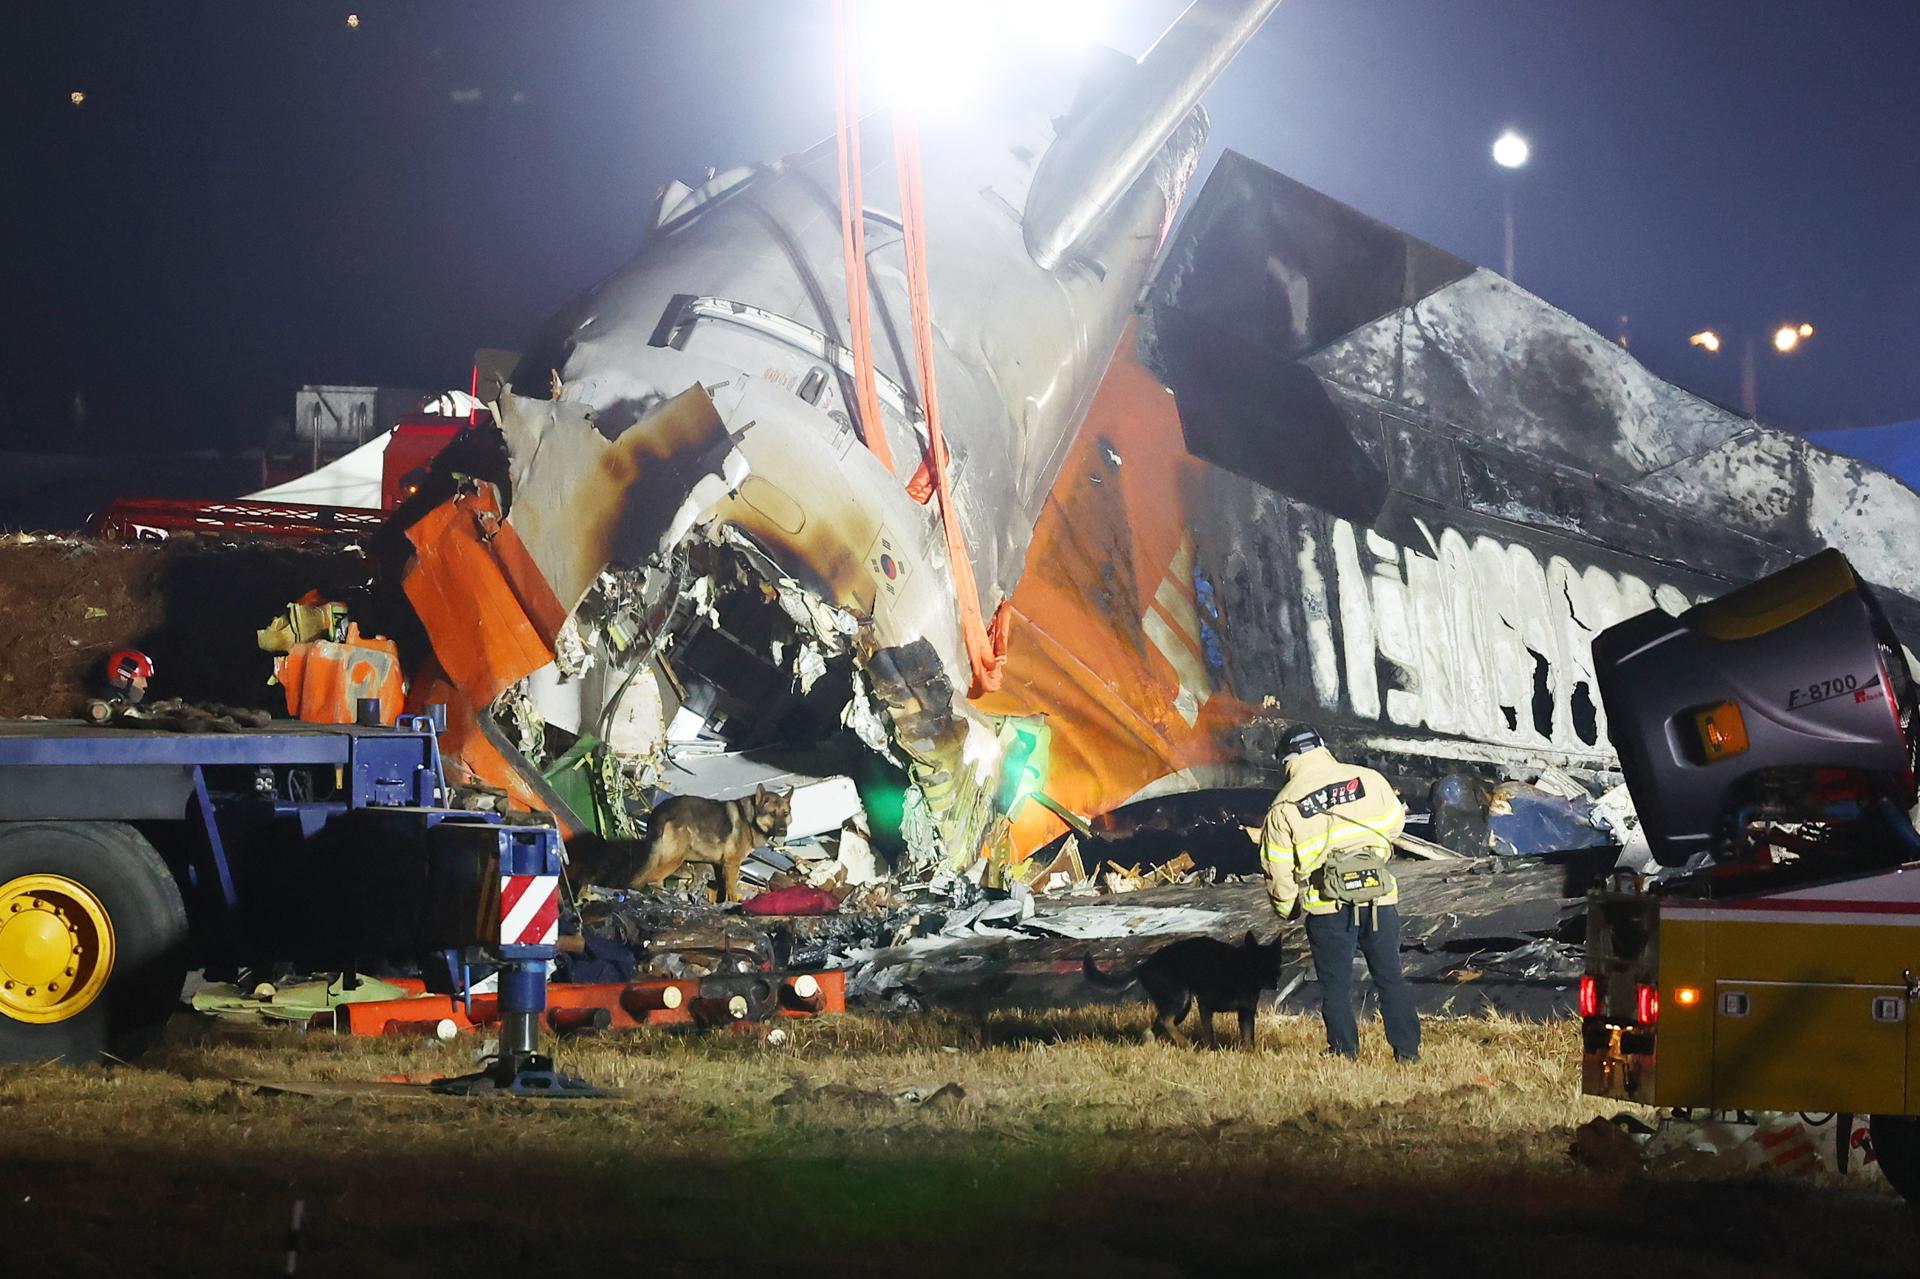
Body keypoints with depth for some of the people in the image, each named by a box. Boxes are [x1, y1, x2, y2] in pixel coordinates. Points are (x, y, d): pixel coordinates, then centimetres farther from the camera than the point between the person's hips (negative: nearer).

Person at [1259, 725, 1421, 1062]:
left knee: (1335, 984, 10)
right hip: (1379, 897, 2)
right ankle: (1408, 1050, 15)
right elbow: (1394, 822, 15)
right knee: (1390, 977, 13)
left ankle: (1345, 1051, 11)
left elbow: (1277, 867, 0)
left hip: (1326, 907, -2)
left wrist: (1288, 909, 16)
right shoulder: (1369, 780, -1)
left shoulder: (1284, 806, -3)